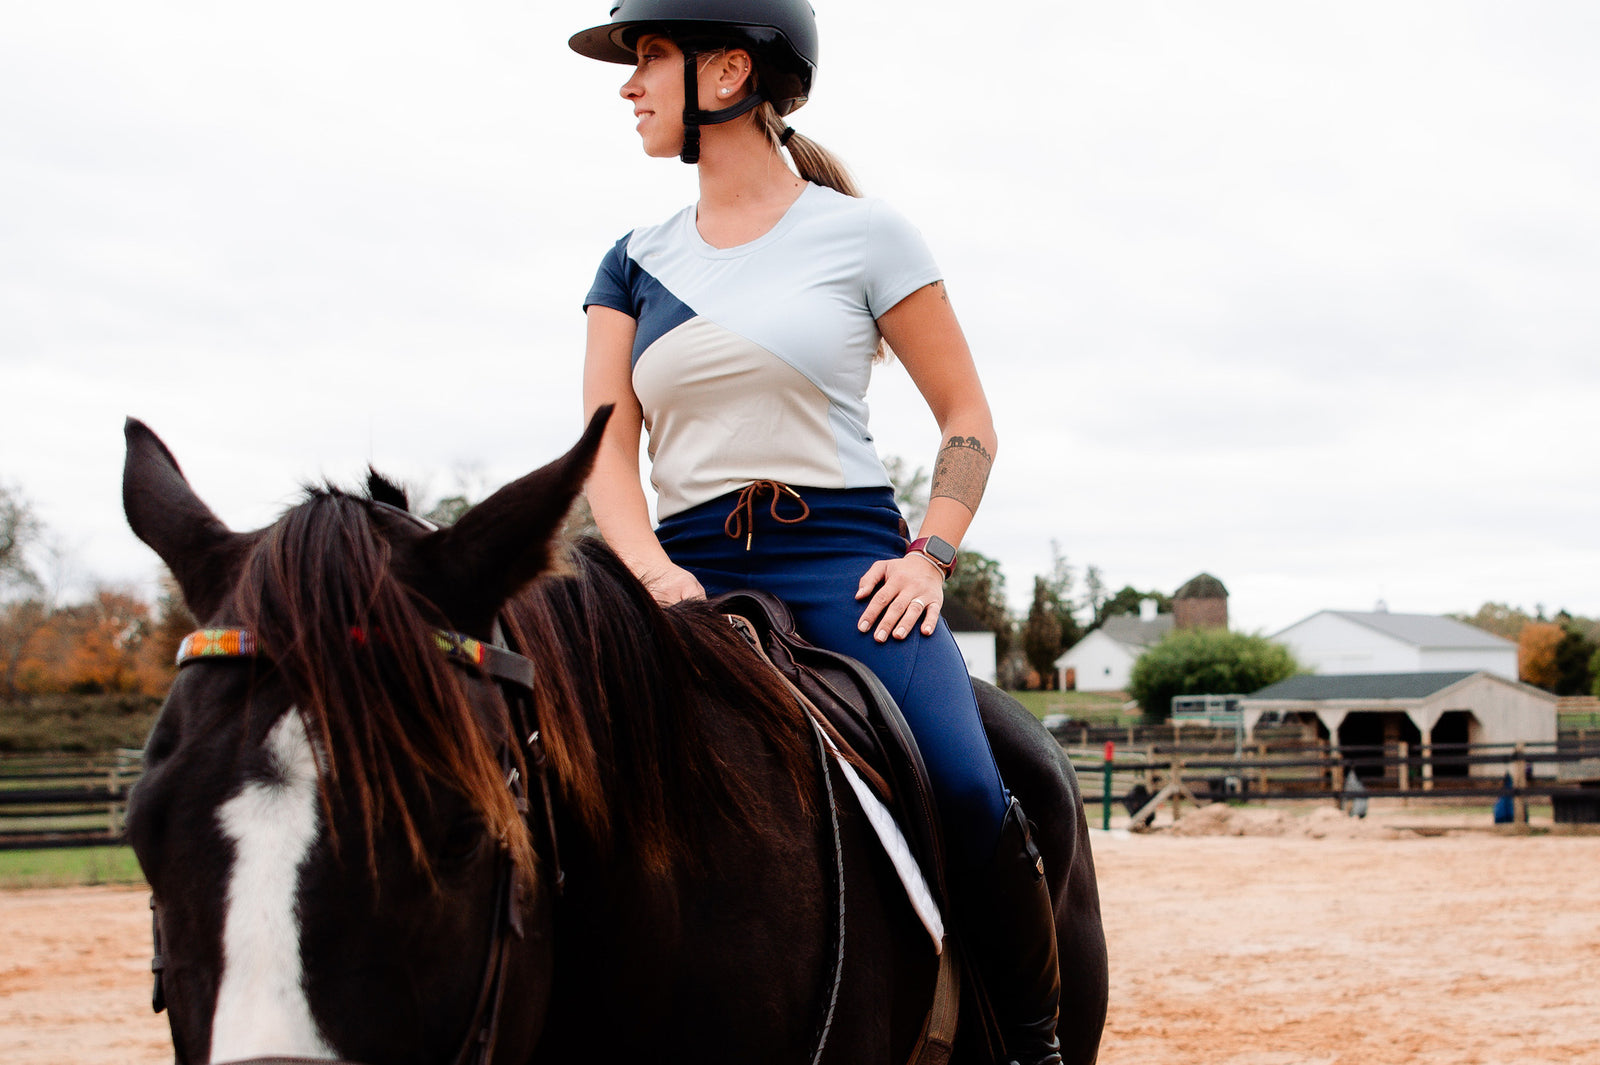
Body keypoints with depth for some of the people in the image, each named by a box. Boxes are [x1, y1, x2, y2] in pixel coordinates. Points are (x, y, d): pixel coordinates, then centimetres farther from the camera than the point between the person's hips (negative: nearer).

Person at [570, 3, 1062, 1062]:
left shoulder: (860, 233, 5)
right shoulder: (638, 262, 14)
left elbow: (967, 415, 8)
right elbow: (608, 451, 7)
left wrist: (932, 556, -7)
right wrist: (653, 571, -13)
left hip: (843, 557, -3)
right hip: (689, 571, 4)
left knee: (969, 795, -24)